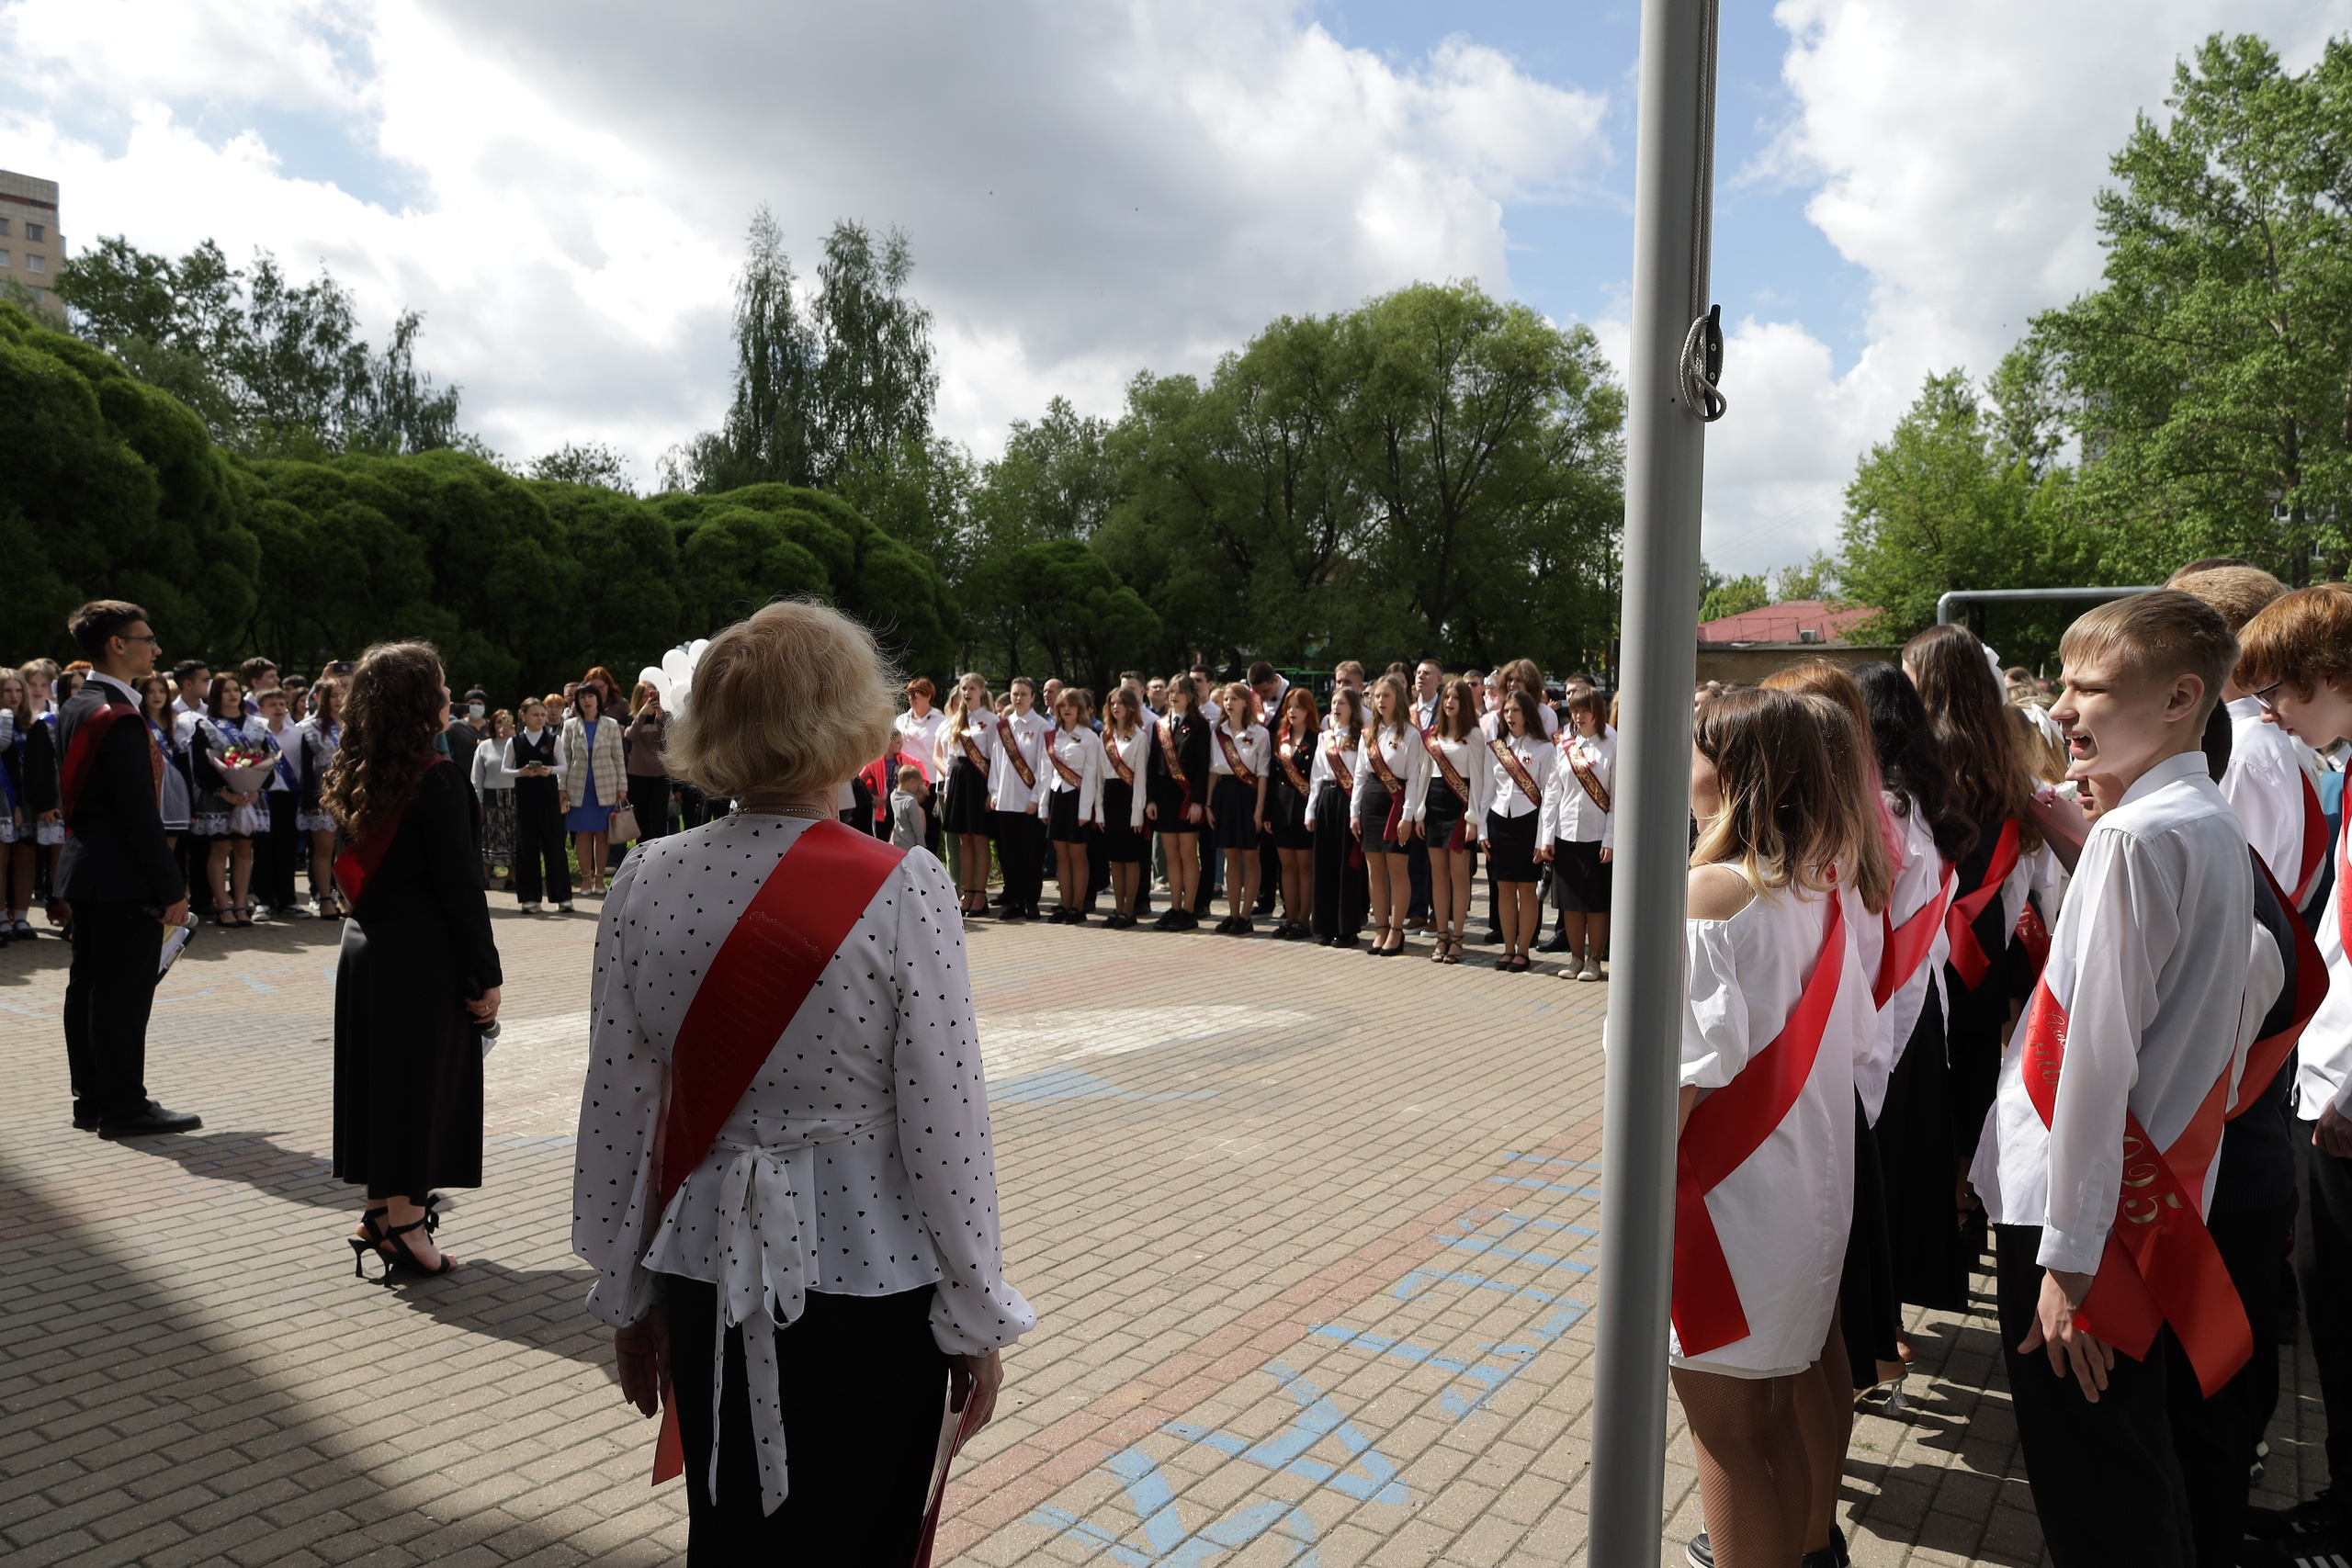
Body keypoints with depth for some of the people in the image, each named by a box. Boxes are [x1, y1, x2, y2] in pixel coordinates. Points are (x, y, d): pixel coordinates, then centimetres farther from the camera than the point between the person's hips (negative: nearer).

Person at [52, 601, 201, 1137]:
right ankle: (124, 1106, 4)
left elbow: (71, 798, 17)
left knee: (88, 988, 14)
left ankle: (92, 1101, 24)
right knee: (124, 992, -3)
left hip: (84, 870, 10)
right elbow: (140, 814, -21)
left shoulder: (75, 708, 12)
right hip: (123, 879, -10)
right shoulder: (120, 717, -19)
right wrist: (172, 889, -17)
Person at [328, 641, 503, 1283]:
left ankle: (381, 1208, 26)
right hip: (423, 958, -8)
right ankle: (404, 1226, 7)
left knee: (378, 1077, 15)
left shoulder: (357, 776, 7)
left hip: (364, 947, 8)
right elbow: (459, 885, -17)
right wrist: (486, 975, -12)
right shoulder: (437, 778, -17)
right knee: (420, 1081, 1)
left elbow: (354, 868, 10)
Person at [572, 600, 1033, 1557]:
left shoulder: (646, 884, -6)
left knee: (727, 1531, 22)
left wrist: (626, 1296, 14)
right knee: (860, 1536, 17)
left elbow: (619, 1114, 1)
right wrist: (978, 1318, -2)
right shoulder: (903, 892, -18)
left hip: (706, 1274, 4)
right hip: (869, 1281, -3)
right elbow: (943, 1127, -15)